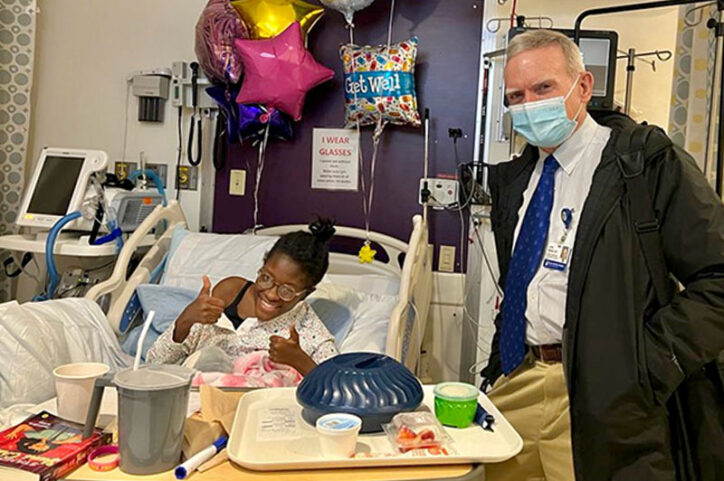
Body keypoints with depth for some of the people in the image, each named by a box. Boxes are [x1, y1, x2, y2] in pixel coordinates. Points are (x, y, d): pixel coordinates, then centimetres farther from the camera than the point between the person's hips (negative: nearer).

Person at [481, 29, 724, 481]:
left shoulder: (651, 163, -8)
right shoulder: (513, 177, 11)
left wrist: (647, 369, -16)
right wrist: (498, 371, 12)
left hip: (600, 398, -5)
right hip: (515, 384, 6)